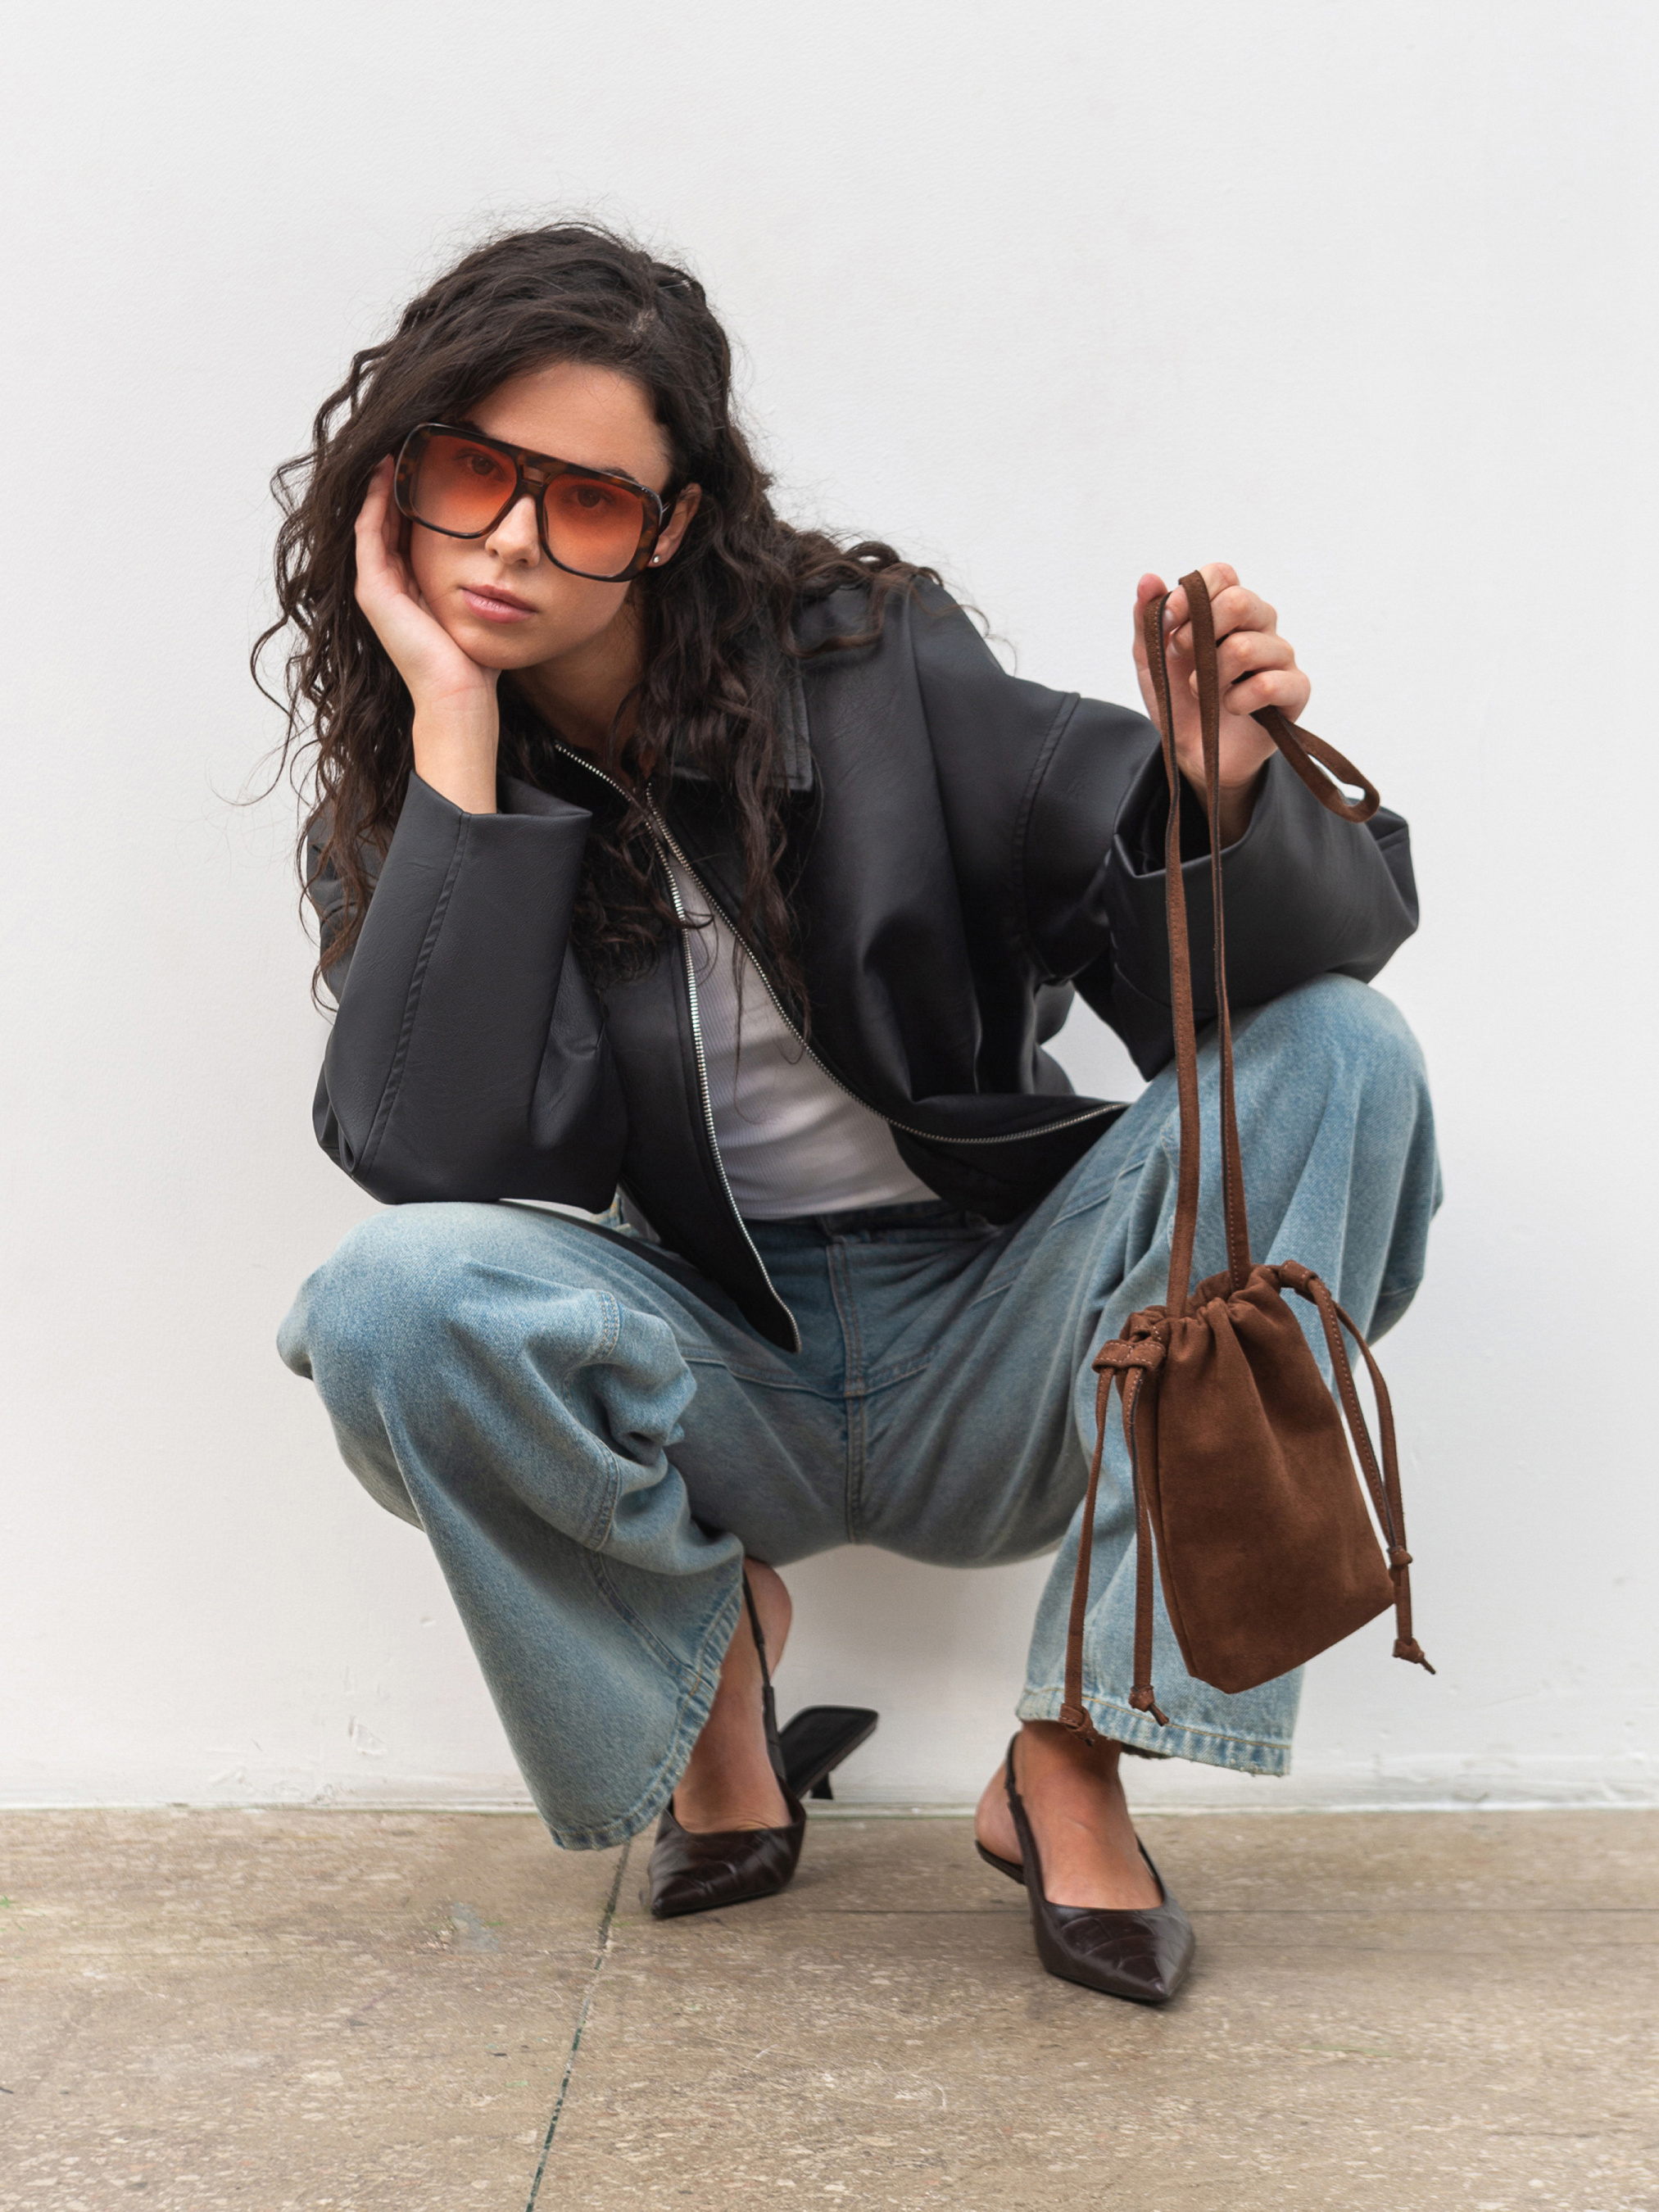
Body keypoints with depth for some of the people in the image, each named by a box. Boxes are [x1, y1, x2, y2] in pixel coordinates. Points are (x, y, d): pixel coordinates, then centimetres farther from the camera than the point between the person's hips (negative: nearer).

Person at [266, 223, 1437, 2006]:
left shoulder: (864, 667, -9)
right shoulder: (395, 802, -3)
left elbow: (1271, 947, -11)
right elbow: (435, 1161, -22)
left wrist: (1221, 799, -35)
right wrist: (457, 726, -20)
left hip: (991, 1366, 1)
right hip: (714, 1388, 0)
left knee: (1333, 1045, -21)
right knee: (393, 1294, -30)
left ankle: (1072, 1761, -17)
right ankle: (703, 1631, 2)